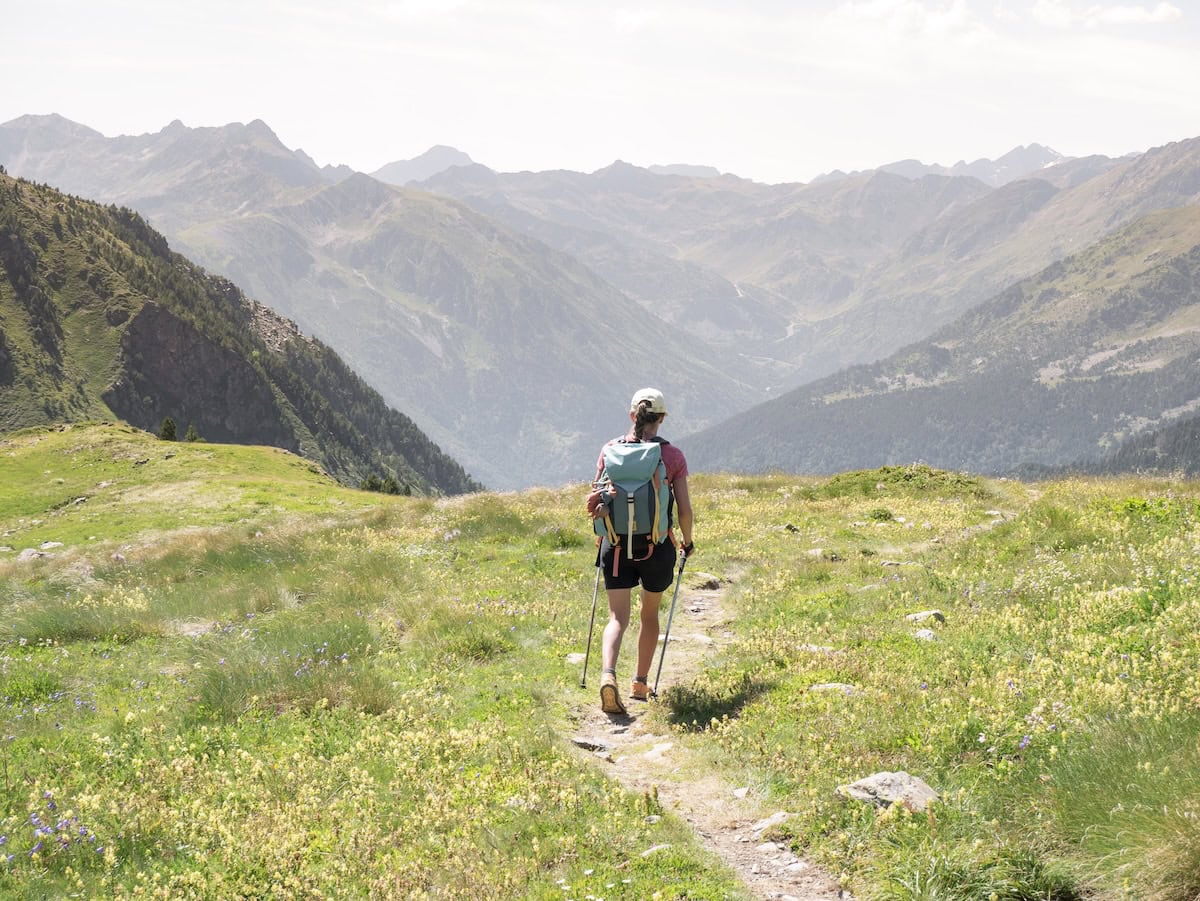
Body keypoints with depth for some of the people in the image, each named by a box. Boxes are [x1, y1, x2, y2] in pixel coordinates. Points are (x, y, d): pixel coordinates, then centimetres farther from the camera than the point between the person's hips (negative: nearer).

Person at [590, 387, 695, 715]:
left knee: (617, 618, 1)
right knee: (650, 614, 21)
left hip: (616, 544, 1)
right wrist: (688, 543, 13)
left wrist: (604, 535, 19)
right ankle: (640, 683, 27)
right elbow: (685, 510, -5)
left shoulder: (611, 450, 0)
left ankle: (608, 675, -24)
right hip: (657, 547, 0)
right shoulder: (672, 455, -5)